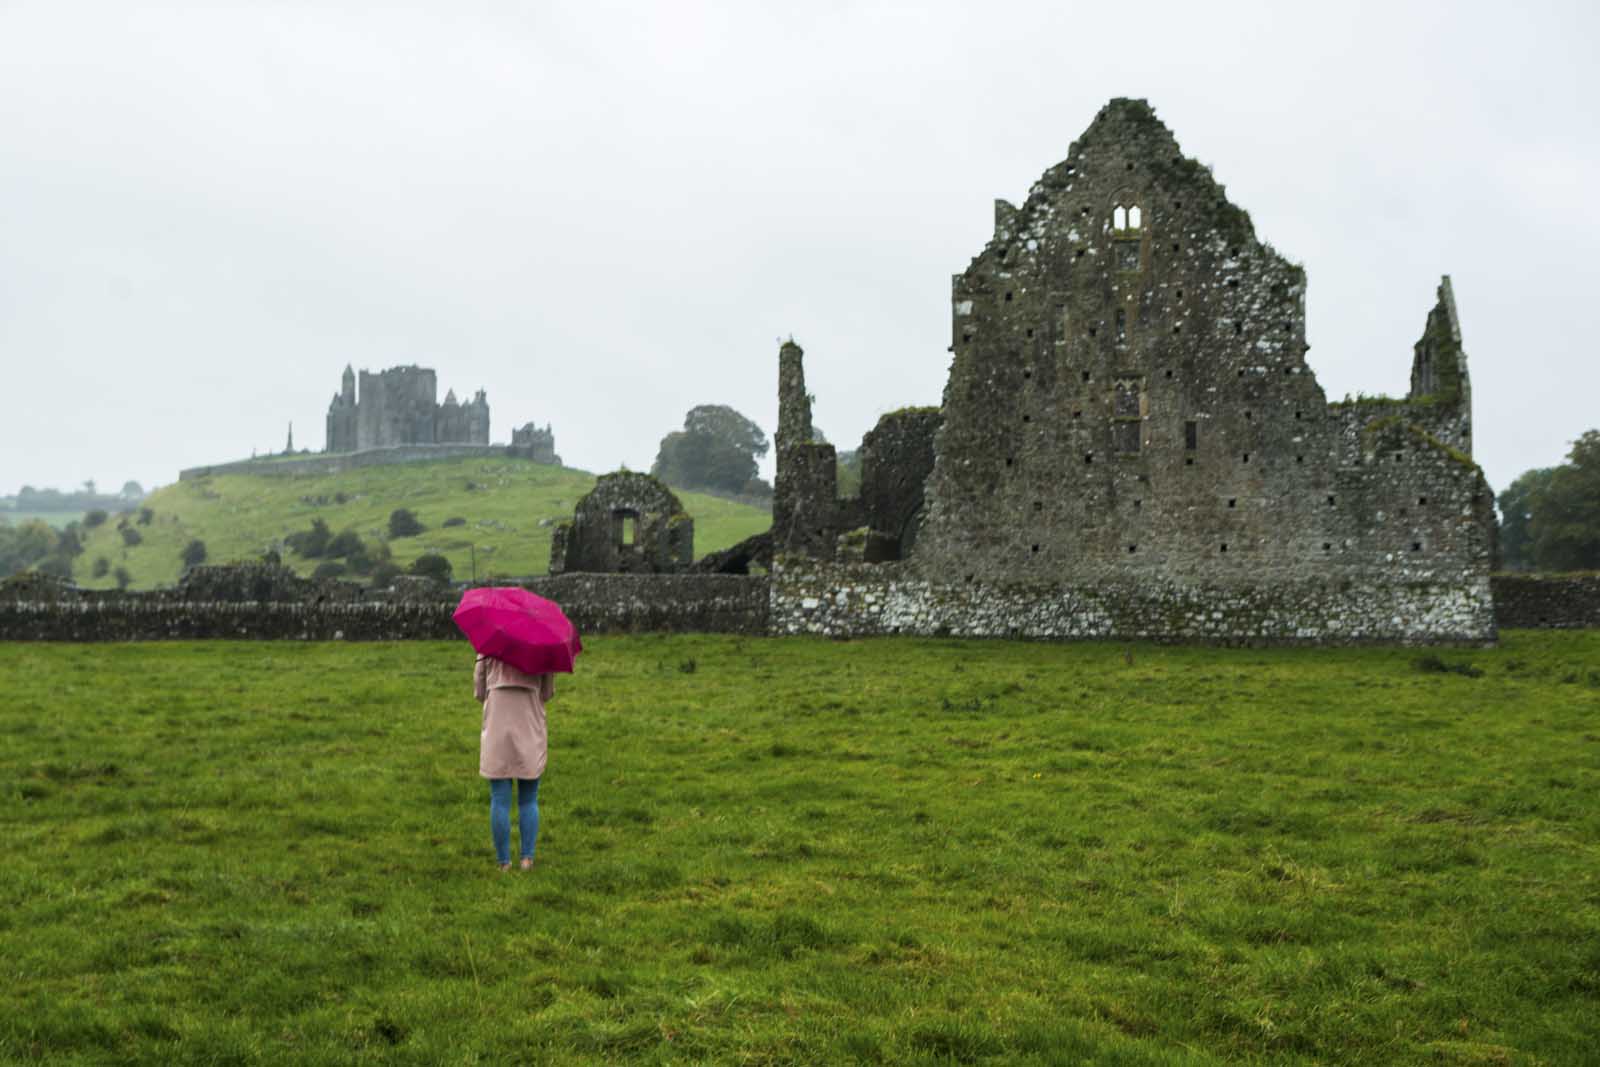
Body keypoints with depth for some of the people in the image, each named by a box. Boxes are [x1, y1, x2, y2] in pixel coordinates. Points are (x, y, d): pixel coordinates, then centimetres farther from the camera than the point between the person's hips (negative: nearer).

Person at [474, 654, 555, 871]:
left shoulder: (487, 651, 3)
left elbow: (479, 692, 9)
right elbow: (548, 693, 5)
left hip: (496, 732, 0)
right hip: (531, 733, 0)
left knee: (499, 801, 3)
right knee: (528, 801, 9)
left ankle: (504, 862, 3)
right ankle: (527, 857, 3)